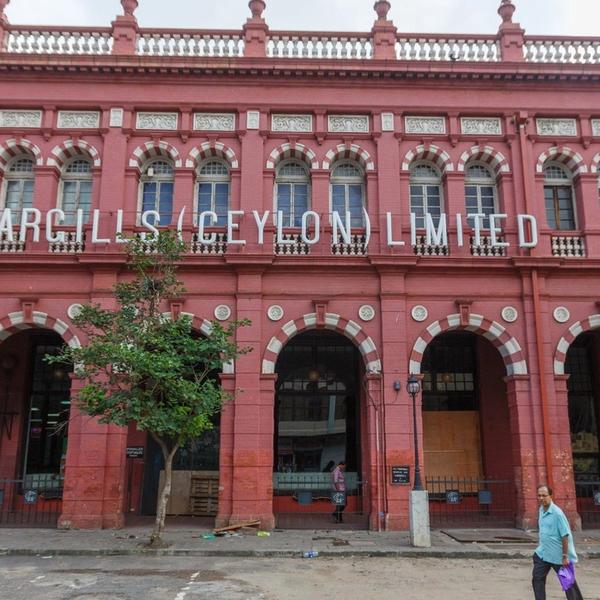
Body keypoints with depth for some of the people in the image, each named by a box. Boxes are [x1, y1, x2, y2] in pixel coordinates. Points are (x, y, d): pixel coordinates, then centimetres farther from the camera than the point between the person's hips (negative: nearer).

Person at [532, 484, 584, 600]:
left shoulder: (557, 513, -20)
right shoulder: (541, 510, 4)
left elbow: (565, 535, -19)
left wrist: (565, 556, -19)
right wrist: (543, 546, 18)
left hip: (558, 555, -7)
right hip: (543, 553, 7)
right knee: (537, 578, 7)